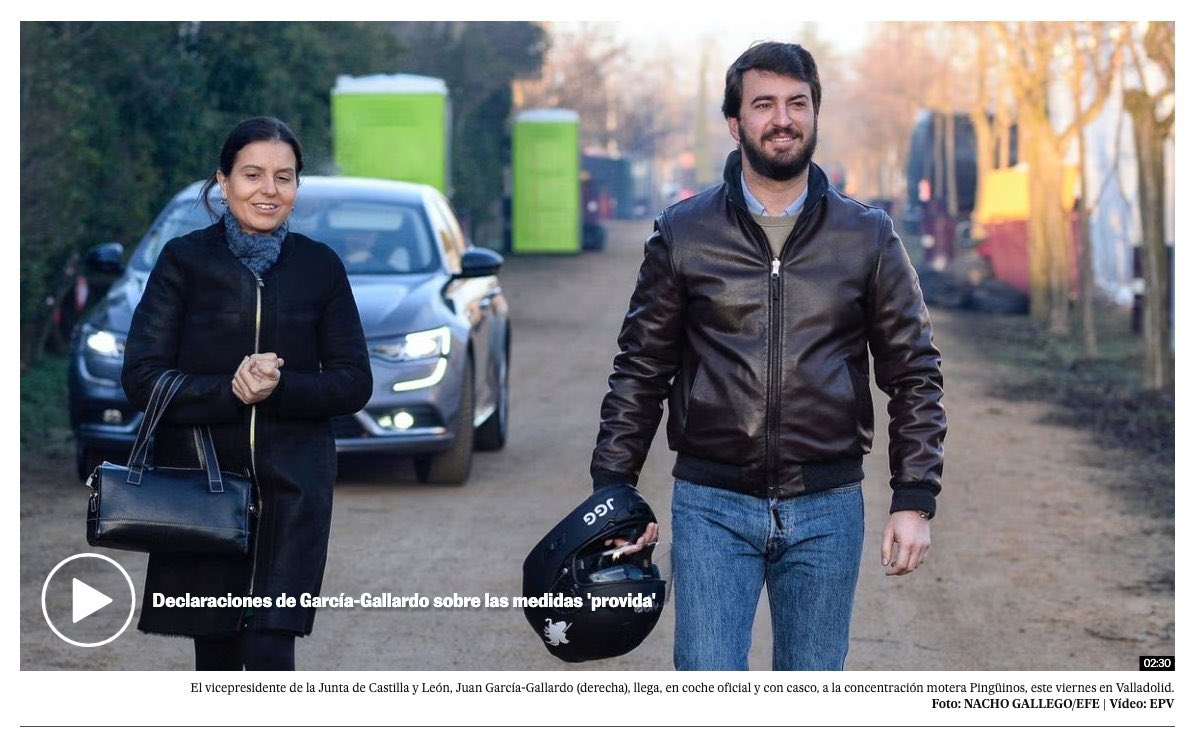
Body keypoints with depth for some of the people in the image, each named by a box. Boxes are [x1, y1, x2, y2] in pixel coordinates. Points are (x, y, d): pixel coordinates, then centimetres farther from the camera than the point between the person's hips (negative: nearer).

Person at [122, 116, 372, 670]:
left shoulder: (319, 266, 6)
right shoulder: (184, 260, 1)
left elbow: (354, 382, 4)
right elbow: (141, 378, -5)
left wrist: (281, 389, -14)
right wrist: (230, 392, -18)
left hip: (293, 486, 0)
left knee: (270, 647, -12)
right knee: (213, 646, 8)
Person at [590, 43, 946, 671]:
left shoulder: (867, 237, 5)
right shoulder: (683, 233, 4)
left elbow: (913, 375, 6)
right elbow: (641, 371, 8)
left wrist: (914, 501, -2)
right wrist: (613, 494, 1)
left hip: (828, 508, 1)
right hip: (711, 506, -1)